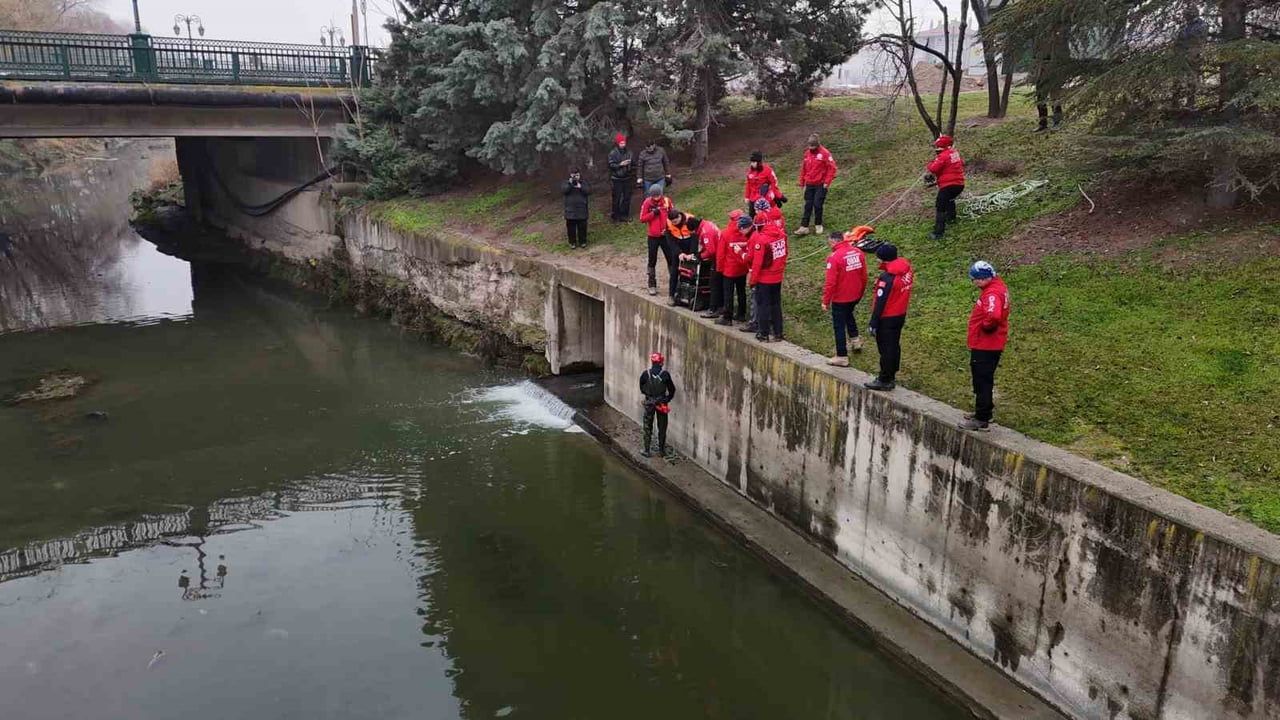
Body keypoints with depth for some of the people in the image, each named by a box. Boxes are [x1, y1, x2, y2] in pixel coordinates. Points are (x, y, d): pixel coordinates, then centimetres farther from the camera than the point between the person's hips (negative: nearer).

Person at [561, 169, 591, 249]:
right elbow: (562, 191, -12)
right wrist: (570, 184, -21)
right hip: (570, 210, 0)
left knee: (582, 227, 6)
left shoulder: (584, 183, 5)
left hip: (582, 210, 0)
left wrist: (580, 187, -20)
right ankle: (572, 242, 16)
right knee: (571, 227, 5)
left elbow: (589, 191, -8)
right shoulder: (566, 183, 4)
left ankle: (582, 242, 18)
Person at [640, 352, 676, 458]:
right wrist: (667, 399, 11)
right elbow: (672, 389, -4)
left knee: (648, 427, 9)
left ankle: (646, 451, 11)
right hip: (662, 403, 0)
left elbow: (642, 388, 3)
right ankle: (661, 450, 18)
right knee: (662, 427, 11)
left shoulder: (646, 374, -10)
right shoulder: (665, 374, -12)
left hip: (649, 402, 0)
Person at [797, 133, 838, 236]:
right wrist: (802, 182, 15)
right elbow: (803, 168, 16)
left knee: (818, 205, -3)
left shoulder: (824, 153, -9)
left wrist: (827, 182, -11)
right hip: (809, 184, 5)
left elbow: (832, 167, -9)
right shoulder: (807, 153, 7)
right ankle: (804, 227, 2)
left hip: (821, 185, -5)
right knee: (808, 206, 3)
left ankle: (818, 225, 13)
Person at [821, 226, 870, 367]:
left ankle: (842, 357, 13)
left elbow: (830, 282, -21)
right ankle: (855, 339, 31)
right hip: (855, 296, 7)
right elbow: (863, 276, 7)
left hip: (840, 298, -7)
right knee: (849, 314, 34)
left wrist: (825, 301, -10)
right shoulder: (858, 253, -2)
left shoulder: (834, 257, -22)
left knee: (839, 326, 6)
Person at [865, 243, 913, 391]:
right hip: (901, 315, 8)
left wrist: (873, 323, -15)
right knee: (894, 346, 18)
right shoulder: (906, 270, -2)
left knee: (886, 349, 2)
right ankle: (891, 377, 31)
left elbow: (880, 302, -21)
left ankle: (884, 381, 11)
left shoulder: (887, 278, -24)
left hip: (887, 318, -8)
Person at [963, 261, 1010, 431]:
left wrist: (985, 327, -20)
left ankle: (981, 419, 4)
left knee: (982, 381, -2)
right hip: (990, 345, 10)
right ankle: (985, 410, 34)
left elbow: (994, 316, -39)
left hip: (985, 346, -10)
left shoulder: (992, 294, -23)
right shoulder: (998, 286, 10)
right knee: (984, 379, 21)